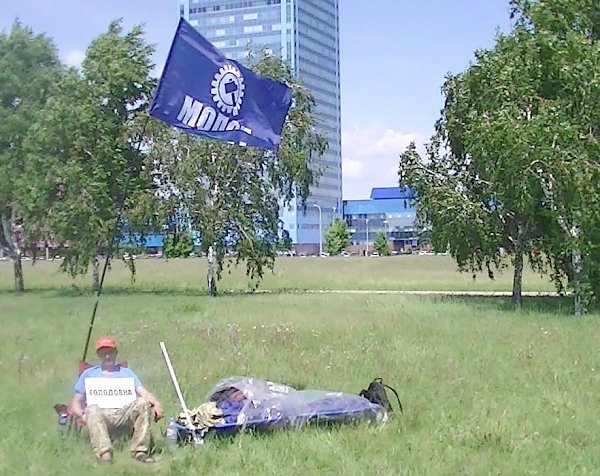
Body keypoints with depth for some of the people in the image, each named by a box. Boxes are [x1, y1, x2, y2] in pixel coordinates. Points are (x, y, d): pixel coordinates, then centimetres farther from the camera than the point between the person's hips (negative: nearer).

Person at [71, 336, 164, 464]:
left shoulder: (127, 372, 28)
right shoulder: (88, 374, 26)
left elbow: (143, 392, 13)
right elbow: (76, 402, 20)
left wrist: (156, 403, -11)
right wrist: (80, 413, -6)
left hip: (125, 415, 1)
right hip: (101, 414, -1)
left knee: (143, 403, -28)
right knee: (92, 410, -36)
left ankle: (140, 451, -32)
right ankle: (104, 454, -55)